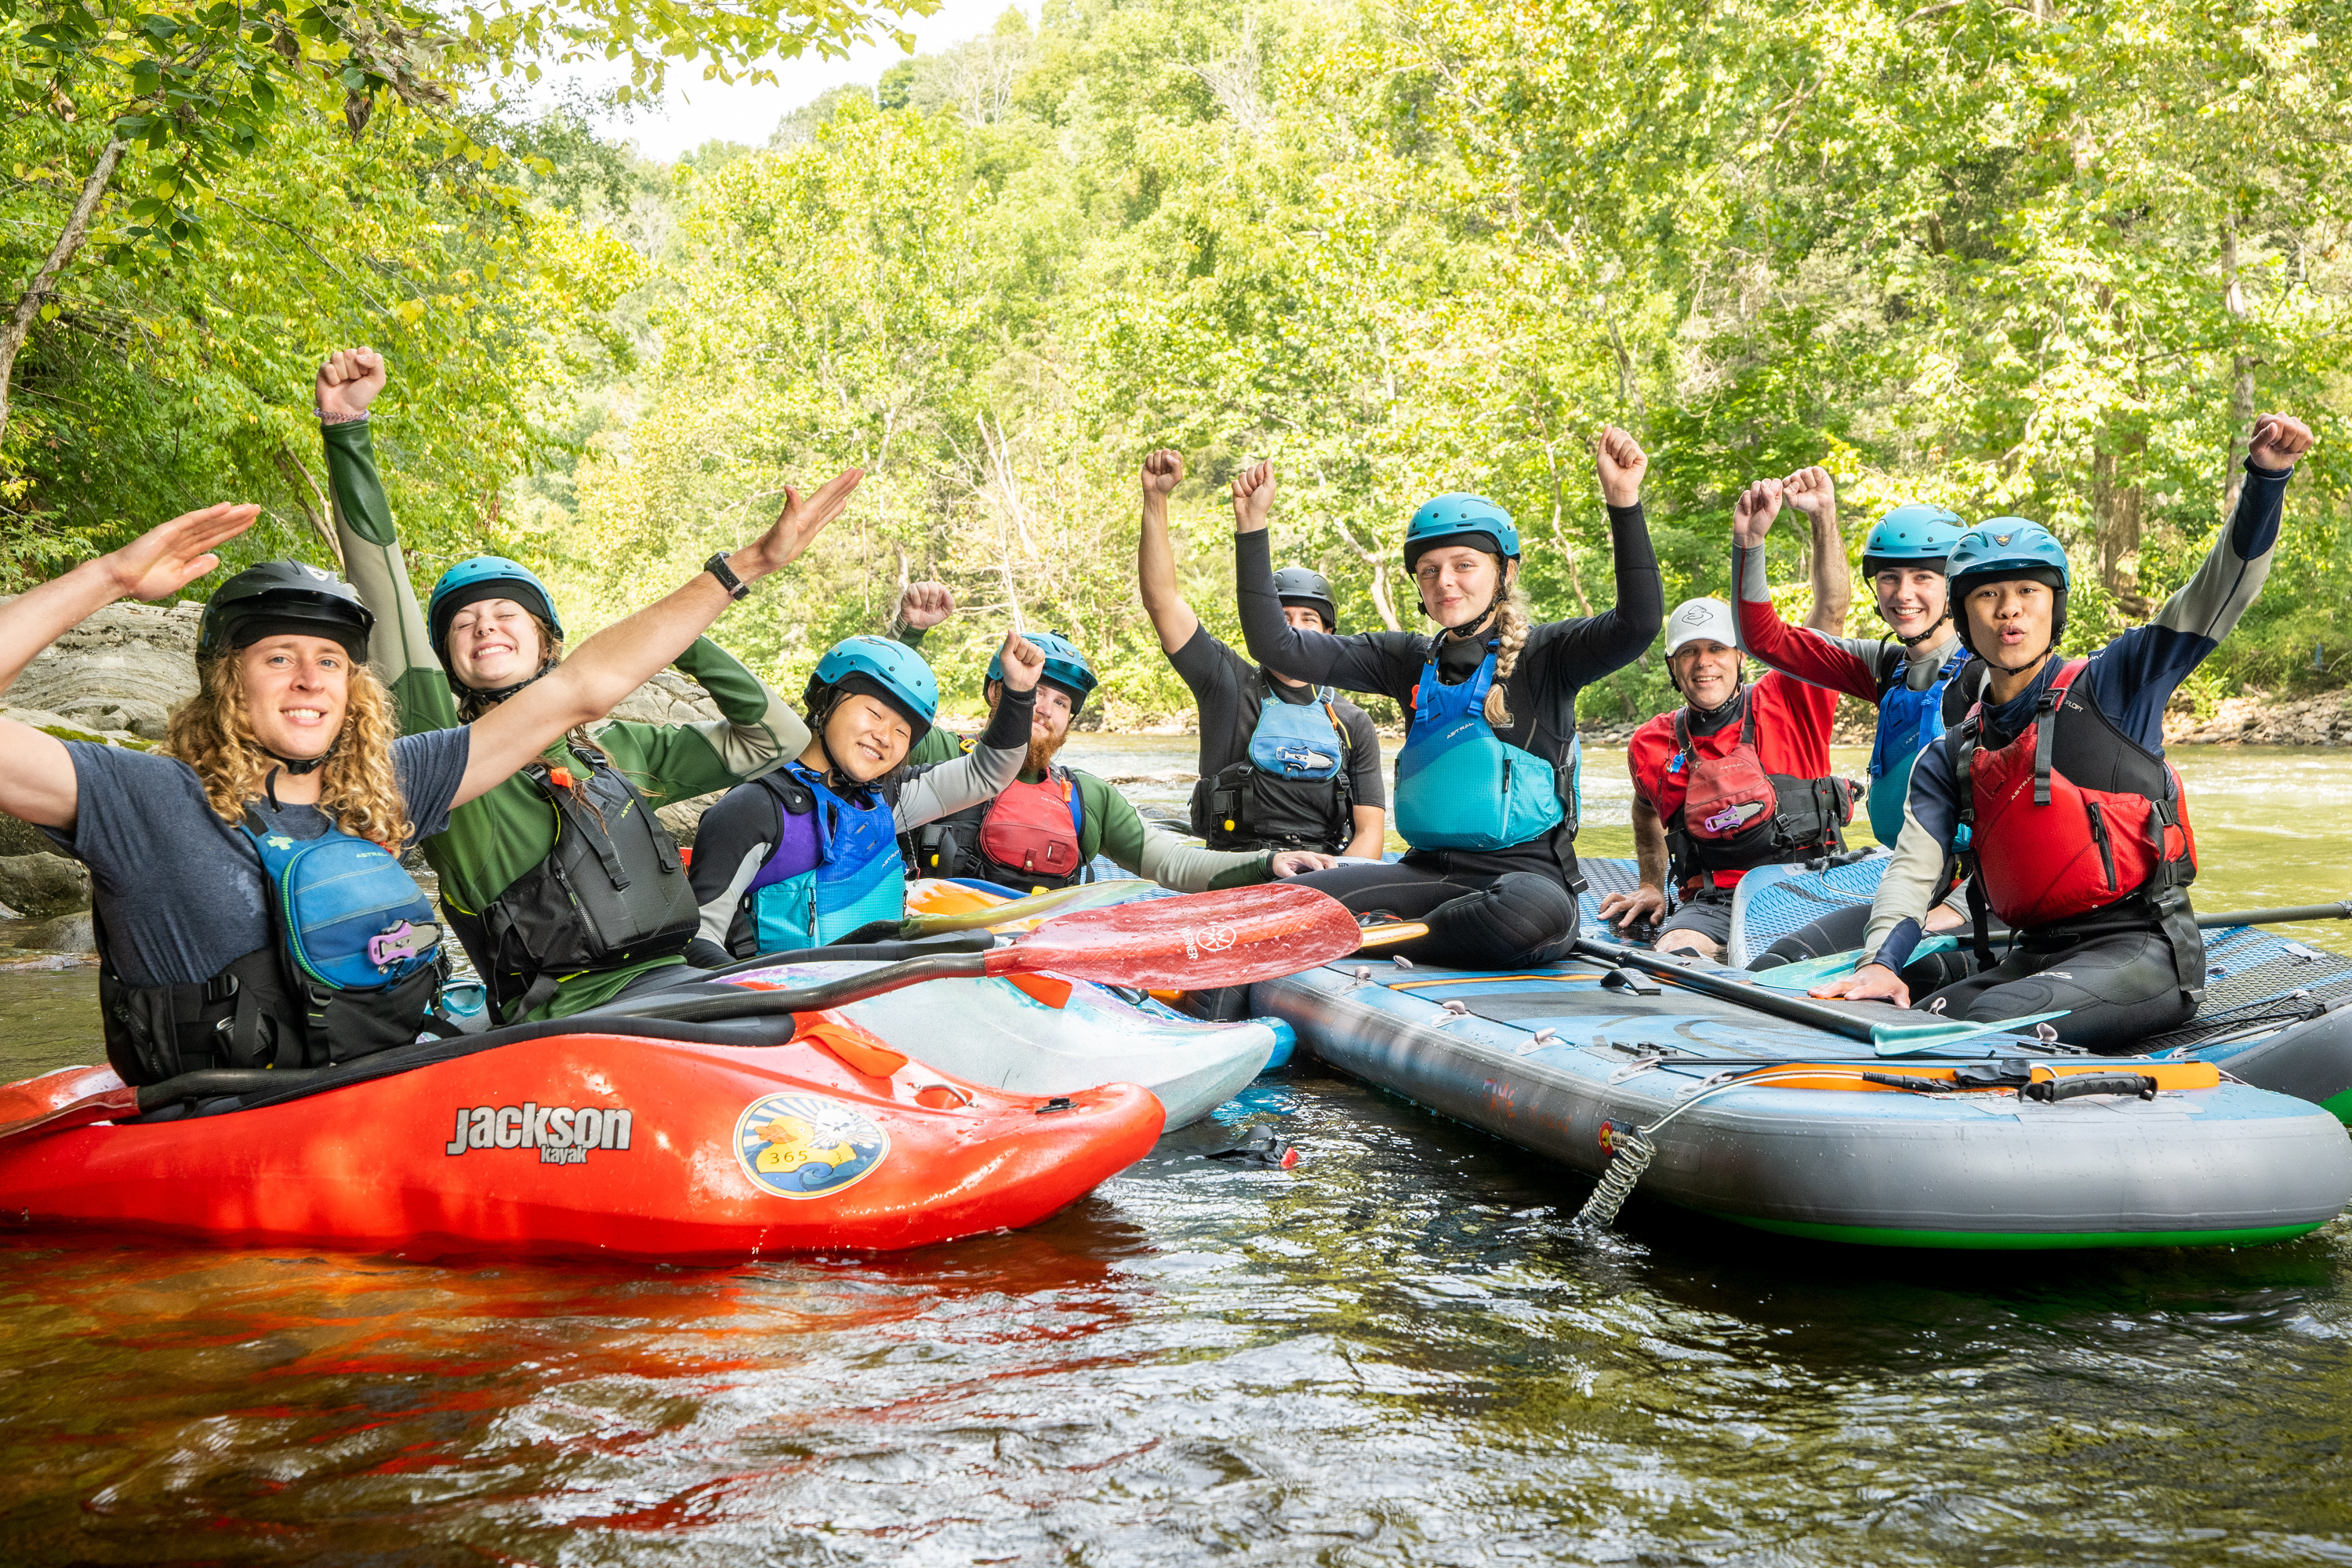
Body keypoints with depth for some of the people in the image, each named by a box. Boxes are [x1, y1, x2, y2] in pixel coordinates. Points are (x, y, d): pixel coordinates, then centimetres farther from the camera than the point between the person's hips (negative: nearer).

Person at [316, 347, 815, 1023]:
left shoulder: (618, 747, 23)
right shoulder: (443, 745, 12)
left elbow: (776, 738, 26)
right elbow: (384, 597, 3)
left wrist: (689, 645, 18)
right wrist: (347, 431, -3)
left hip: (675, 981, 4)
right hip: (556, 1015, -4)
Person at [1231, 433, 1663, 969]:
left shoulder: (1545, 653, 0)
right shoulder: (1410, 660, 12)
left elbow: (1637, 623, -19)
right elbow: (1276, 646, 7)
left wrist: (1624, 503, -28)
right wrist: (1252, 528, 0)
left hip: (1526, 869, -2)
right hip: (1429, 871, 2)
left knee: (1536, 909, -40)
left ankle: (1386, 942, -20)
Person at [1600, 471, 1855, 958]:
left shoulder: (1787, 702, 3)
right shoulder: (1653, 744, 11)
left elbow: (1830, 613, -7)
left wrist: (1825, 516, -17)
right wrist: (1652, 884, 27)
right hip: (1712, 903, 1)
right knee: (1673, 958, -31)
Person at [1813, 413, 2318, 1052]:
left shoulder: (2111, 687, 4)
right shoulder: (1948, 759, 14)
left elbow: (2220, 591, -3)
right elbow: (1913, 869, 4)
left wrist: (2266, 477, -18)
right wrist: (1881, 962, -15)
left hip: (2141, 949, -5)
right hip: (2031, 953, 5)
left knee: (1995, 1021, -30)